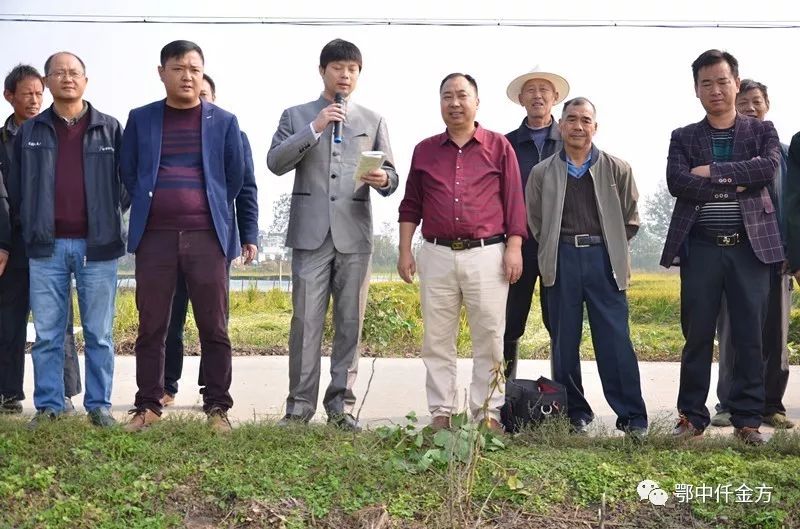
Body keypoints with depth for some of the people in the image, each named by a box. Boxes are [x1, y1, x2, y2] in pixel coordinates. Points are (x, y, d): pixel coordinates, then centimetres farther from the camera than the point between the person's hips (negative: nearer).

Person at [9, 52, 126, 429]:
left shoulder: (110, 128, 6)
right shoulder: (30, 131, 9)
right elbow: (16, 188, 13)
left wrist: (112, 218, 4)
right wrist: (30, 226, 9)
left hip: (97, 244, -1)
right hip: (47, 246, 1)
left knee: (98, 334, 4)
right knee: (47, 334, 5)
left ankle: (99, 405, 12)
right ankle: (48, 406, 13)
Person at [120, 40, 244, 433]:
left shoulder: (224, 121, 8)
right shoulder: (140, 119, 10)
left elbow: (235, 176, 12)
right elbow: (128, 172, 15)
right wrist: (149, 207, 12)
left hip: (206, 237, -1)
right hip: (154, 236, 1)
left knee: (214, 328, 1)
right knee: (151, 327, 5)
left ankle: (217, 407, 9)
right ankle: (147, 405, 15)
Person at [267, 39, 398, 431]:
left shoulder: (373, 121, 16)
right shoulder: (296, 116, 12)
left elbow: (391, 176, 11)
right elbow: (275, 162, -2)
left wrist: (383, 180, -13)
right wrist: (315, 128, -11)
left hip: (354, 232, 2)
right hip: (310, 232, -1)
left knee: (350, 322, 3)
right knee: (306, 321, -4)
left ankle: (341, 404, 10)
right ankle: (300, 404, 4)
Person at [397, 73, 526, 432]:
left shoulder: (499, 146, 7)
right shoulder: (424, 150, 14)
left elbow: (513, 201, 4)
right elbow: (411, 206, 15)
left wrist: (514, 247, -4)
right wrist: (405, 251, 8)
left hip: (487, 254, -2)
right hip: (436, 254, 2)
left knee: (489, 338, 0)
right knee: (436, 339, 4)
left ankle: (488, 413, 9)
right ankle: (441, 413, 12)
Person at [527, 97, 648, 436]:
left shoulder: (617, 169, 5)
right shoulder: (542, 173, 7)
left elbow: (629, 220, 12)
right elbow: (535, 223, 13)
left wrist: (608, 245, 9)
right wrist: (555, 249, 9)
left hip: (602, 258, -1)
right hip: (561, 260, 1)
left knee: (616, 340, -3)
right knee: (564, 342, 5)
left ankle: (632, 417, 6)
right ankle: (574, 412, 17)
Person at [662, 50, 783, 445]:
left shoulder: (762, 131, 9)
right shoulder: (683, 138, 9)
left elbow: (770, 167, -12)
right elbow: (677, 183, -9)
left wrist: (712, 171, -14)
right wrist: (735, 184, -12)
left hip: (750, 245, 0)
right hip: (701, 247, 0)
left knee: (749, 336, 3)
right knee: (697, 335, 4)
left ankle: (747, 419, 13)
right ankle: (692, 416, 13)